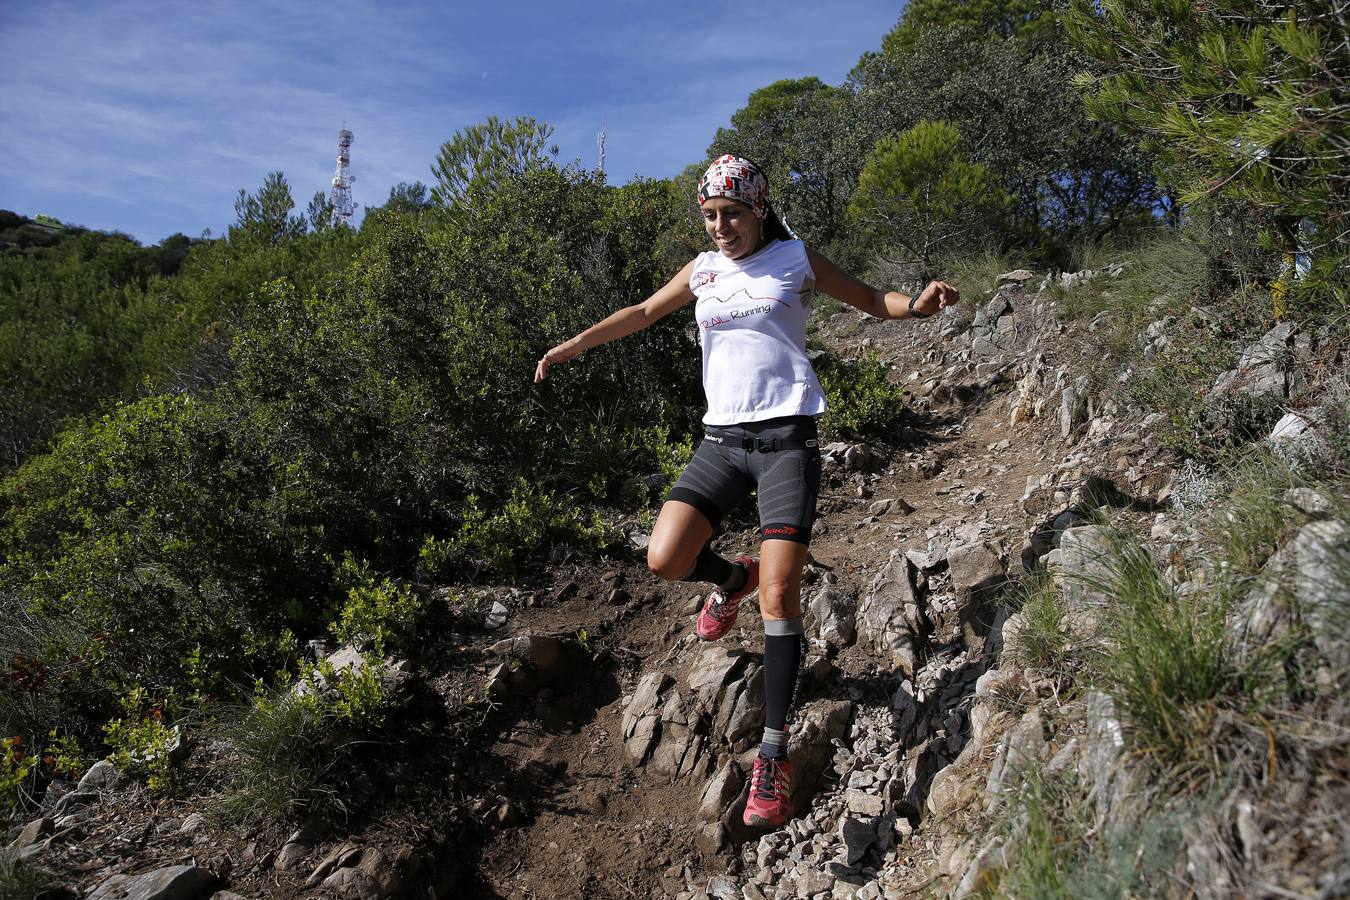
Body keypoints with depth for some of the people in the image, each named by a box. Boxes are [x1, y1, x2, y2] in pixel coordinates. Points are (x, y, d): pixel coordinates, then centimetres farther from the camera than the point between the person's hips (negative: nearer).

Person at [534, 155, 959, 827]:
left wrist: (919, 303, -14)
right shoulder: (703, 269, 13)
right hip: (721, 439, 4)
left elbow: (873, 302, 8)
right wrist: (573, 345, 13)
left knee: (779, 596, -12)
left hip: (786, 438, -4)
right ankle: (733, 579, 23)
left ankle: (774, 753, -3)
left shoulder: (795, 259, 4)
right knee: (664, 560, -13)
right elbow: (643, 313, 21)